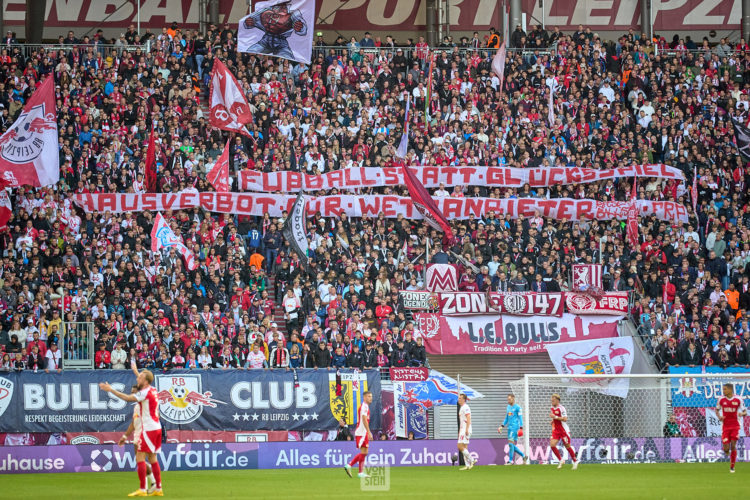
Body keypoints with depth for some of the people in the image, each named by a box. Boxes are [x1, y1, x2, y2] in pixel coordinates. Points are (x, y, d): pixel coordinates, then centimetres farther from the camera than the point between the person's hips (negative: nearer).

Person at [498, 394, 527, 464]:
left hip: (515, 427, -8)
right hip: (510, 428, 8)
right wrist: (501, 426, 16)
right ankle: (524, 456, 19)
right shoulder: (508, 407, 17)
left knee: (511, 443, -14)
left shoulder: (517, 407, -6)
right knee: (512, 445, 7)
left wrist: (521, 428, -16)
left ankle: (510, 461, -11)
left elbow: (520, 418, -9)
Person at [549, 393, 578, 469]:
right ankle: (561, 460, 5)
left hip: (564, 431, -7)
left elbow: (565, 419, -24)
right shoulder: (552, 409, 9)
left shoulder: (561, 408, -15)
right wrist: (553, 421, 11)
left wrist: (555, 417, -26)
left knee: (567, 446, 2)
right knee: (552, 445, -9)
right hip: (556, 431, 7)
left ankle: (575, 461, 20)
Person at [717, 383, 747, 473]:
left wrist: (742, 413, -22)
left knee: (733, 446, -9)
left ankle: (732, 467, 2)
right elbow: (717, 410, 14)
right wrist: (719, 417, -7)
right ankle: (726, 451, 33)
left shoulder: (738, 400, -4)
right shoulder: (721, 400, 0)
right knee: (726, 448, -6)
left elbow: (745, 412, 2)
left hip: (735, 426, -1)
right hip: (725, 426, 1)